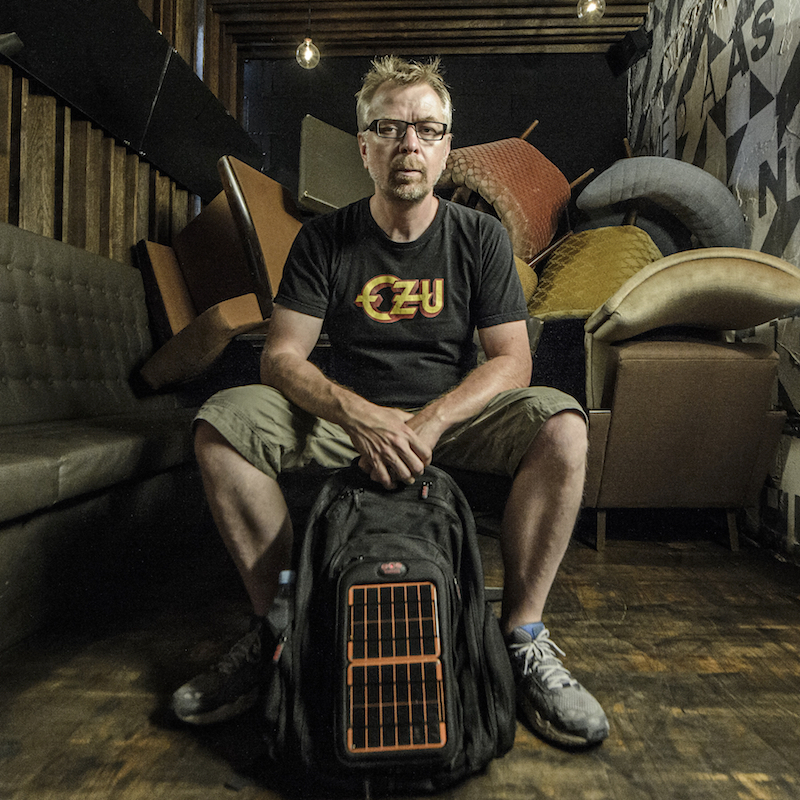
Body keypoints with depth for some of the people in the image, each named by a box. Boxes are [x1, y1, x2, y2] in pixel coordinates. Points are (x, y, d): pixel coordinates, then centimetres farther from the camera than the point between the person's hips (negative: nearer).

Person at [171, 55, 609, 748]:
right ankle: (276, 620, -8)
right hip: (347, 417, 1)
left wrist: (429, 422, -23)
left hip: (451, 417, 0)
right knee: (221, 422, -21)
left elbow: (511, 360, -6)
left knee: (561, 424, -28)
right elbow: (282, 357, -8)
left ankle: (523, 638, -14)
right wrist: (363, 416, -27)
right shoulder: (324, 238, 0)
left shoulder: (481, 237, 1)